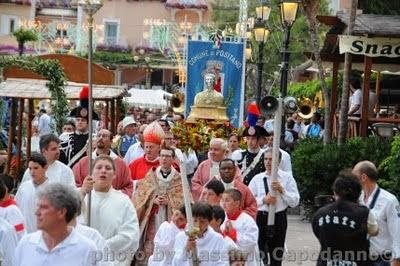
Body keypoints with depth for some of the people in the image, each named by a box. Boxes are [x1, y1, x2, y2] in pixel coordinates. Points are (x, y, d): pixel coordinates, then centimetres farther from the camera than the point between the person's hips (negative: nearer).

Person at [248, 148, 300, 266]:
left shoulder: (287, 178, 0)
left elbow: (295, 202, -5)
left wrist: (282, 190, -17)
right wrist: (263, 200, -16)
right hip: (260, 217, 0)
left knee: (276, 256, 12)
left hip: (279, 218, 0)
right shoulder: (257, 178, 3)